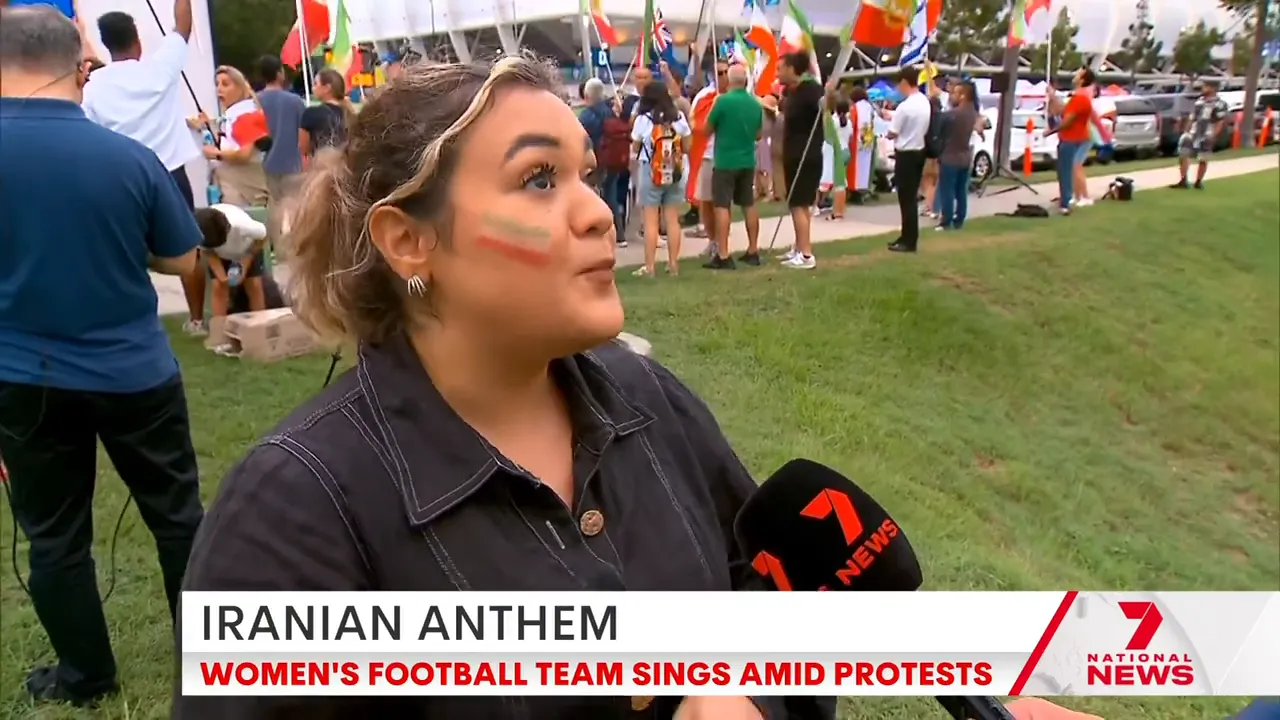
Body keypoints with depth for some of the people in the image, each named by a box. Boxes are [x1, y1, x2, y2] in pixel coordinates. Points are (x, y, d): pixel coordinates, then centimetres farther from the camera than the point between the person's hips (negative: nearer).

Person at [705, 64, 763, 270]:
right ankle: (753, 252, 19)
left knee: (722, 207, -5)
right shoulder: (755, 103, 4)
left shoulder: (723, 101, -13)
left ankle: (723, 256, -9)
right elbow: (758, 135, 14)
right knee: (749, 205, 14)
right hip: (747, 161, 6)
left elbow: (707, 130, -3)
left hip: (725, 162, -6)